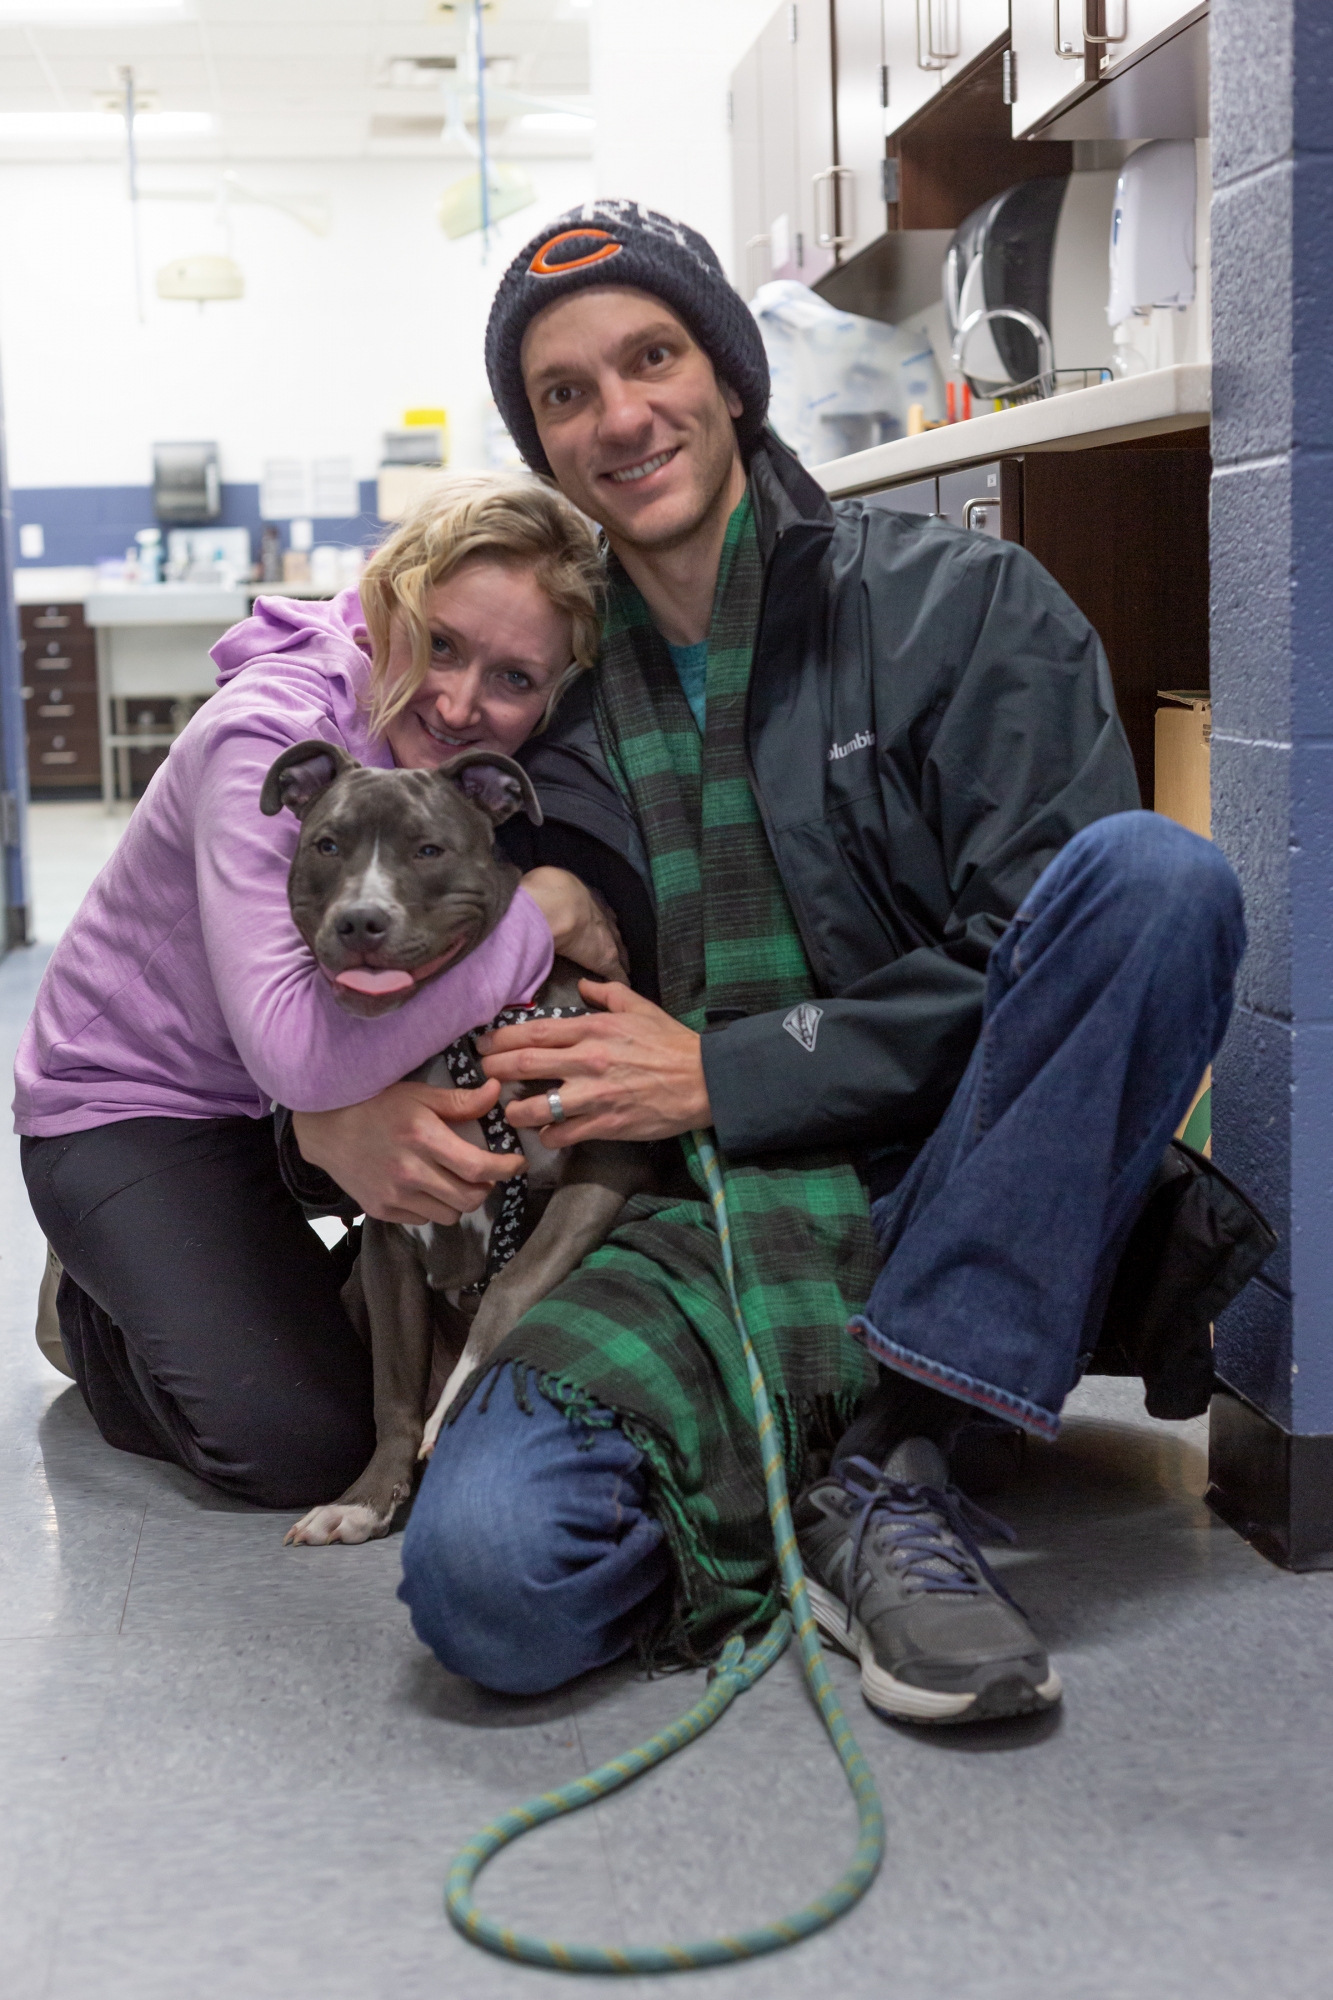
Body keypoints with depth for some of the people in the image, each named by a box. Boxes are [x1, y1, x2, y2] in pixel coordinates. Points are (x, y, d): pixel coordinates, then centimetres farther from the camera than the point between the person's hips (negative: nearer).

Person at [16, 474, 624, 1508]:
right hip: (137, 1105, -6)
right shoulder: (270, 741, -30)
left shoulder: (503, 760, -10)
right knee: (302, 1441, -18)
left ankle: (305, 1294, 17)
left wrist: (380, 1100, -30)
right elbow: (298, 1051, -40)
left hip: (328, 1101, 6)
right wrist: (531, 917, -36)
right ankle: (98, 1312, 11)